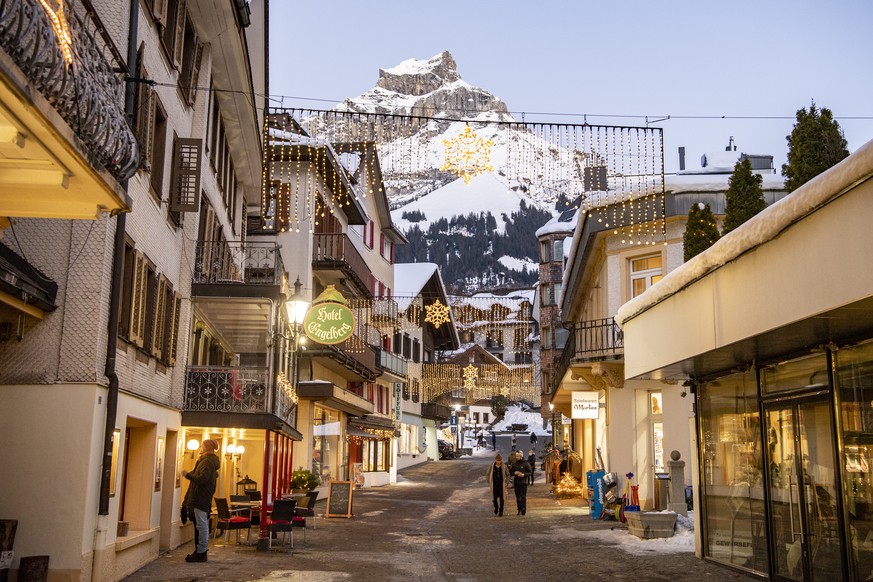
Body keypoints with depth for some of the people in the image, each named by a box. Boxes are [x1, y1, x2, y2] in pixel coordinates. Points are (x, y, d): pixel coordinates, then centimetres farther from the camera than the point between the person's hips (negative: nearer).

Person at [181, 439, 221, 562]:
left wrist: (188, 475, -16)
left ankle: (201, 553, -3)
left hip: (201, 498, -11)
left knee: (201, 525, -6)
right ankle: (200, 551, 20)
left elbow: (202, 479, -24)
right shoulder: (210, 461, 17)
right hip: (204, 498, 11)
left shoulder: (207, 462, -15)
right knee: (201, 525, 14)